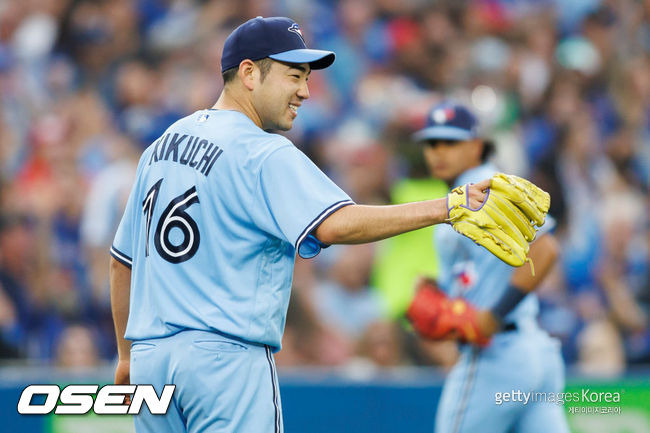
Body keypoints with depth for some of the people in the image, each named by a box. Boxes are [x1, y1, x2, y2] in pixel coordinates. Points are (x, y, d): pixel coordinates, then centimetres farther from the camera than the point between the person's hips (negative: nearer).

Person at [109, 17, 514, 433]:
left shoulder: (164, 144, 16)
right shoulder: (266, 155, -10)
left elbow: (123, 257, 21)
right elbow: (334, 224, -27)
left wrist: (127, 356, 29)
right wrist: (444, 208, -27)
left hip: (150, 355, 8)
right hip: (225, 353, -8)